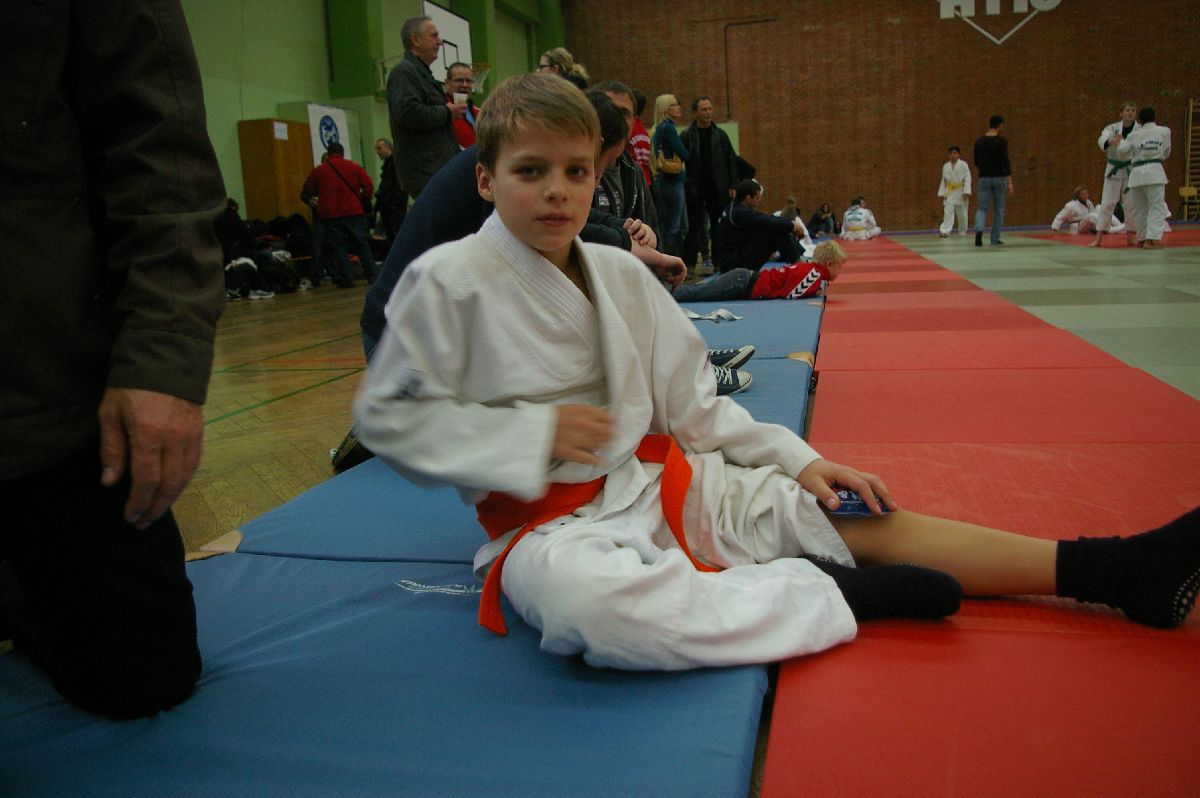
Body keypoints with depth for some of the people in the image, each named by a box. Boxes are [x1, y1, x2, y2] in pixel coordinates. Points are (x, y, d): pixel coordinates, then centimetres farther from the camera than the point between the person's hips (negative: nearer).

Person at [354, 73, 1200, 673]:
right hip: (551, 522, -5)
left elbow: (692, 403, 11)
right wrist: (533, 432, -18)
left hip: (664, 484, 5)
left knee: (845, 515, -6)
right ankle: (838, 596, -24)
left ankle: (1120, 571, -4)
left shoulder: (621, 275, 4)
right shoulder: (446, 282, -11)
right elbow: (391, 415, -8)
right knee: (587, 600, -42)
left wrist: (796, 459, 1)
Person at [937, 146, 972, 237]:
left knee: (962, 214, 7)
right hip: (949, 193, 2)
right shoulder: (945, 166, 7)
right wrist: (942, 193, 7)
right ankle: (944, 231, -16)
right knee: (948, 213, -9)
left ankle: (962, 232, 22)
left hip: (960, 193, -2)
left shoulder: (963, 164, -4)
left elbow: (967, 179, -7)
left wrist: (966, 192, -15)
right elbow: (943, 181, 12)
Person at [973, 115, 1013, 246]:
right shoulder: (1001, 141, -9)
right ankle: (995, 239, 14)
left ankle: (979, 229, -27)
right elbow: (1005, 162, -16)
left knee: (982, 208, 4)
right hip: (999, 178, -3)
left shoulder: (979, 141, 4)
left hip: (984, 179, 3)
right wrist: (1010, 182, -15)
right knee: (998, 209, 11)